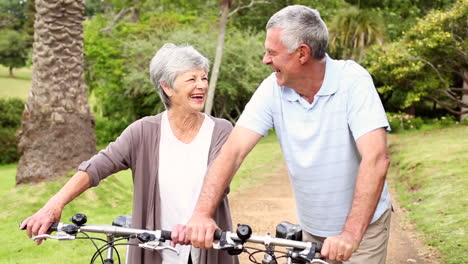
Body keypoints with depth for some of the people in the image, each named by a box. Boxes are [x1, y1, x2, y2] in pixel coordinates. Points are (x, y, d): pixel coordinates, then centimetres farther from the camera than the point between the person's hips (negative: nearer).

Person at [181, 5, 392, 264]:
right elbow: (233, 150, -17)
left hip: (364, 224, -3)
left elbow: (376, 159, -28)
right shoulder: (272, 89, -10)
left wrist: (351, 234, -36)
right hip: (312, 228, 3)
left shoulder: (352, 80, -20)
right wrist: (202, 213, -30)